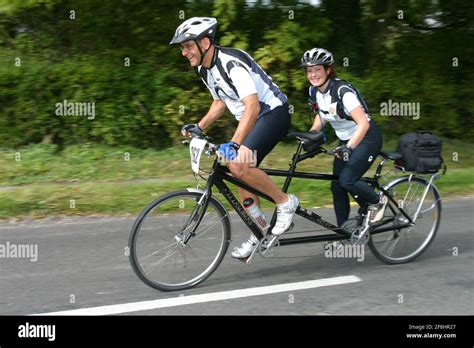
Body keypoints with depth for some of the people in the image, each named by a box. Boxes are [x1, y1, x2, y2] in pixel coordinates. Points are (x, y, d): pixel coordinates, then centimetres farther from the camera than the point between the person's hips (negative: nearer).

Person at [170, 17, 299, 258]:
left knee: (238, 164, -26)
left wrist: (234, 144, -44)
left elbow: (253, 106, -36)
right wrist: (199, 127, 5)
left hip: (273, 112, -10)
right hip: (252, 119, 10)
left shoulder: (231, 63, -26)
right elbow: (220, 102, 19)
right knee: (241, 176, 6)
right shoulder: (204, 70, 4)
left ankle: (285, 202, -9)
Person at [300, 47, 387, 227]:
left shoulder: (343, 90, -26)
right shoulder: (314, 92, -5)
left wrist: (349, 147, -41)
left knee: (347, 180, -22)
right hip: (346, 141, 7)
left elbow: (363, 123, -31)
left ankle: (377, 202, 6)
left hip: (365, 138, -7)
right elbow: (320, 117, 11)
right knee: (336, 186, 1)